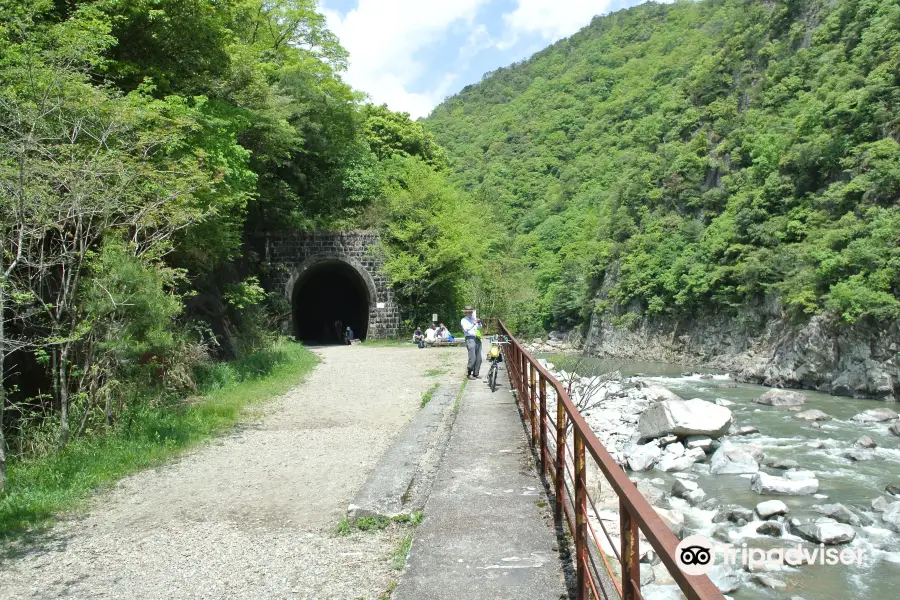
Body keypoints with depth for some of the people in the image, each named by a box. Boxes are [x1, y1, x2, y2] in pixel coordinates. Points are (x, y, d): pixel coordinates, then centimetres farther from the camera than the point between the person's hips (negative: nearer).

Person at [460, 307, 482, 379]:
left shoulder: (474, 319, 19)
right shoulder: (463, 320, 3)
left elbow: (479, 327, 11)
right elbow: (466, 329, -14)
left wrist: (479, 323, -10)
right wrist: (473, 324, -28)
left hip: (477, 339, 6)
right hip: (470, 339, -6)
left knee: (479, 358, 5)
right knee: (472, 358, -13)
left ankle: (475, 374, 14)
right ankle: (469, 373, 3)